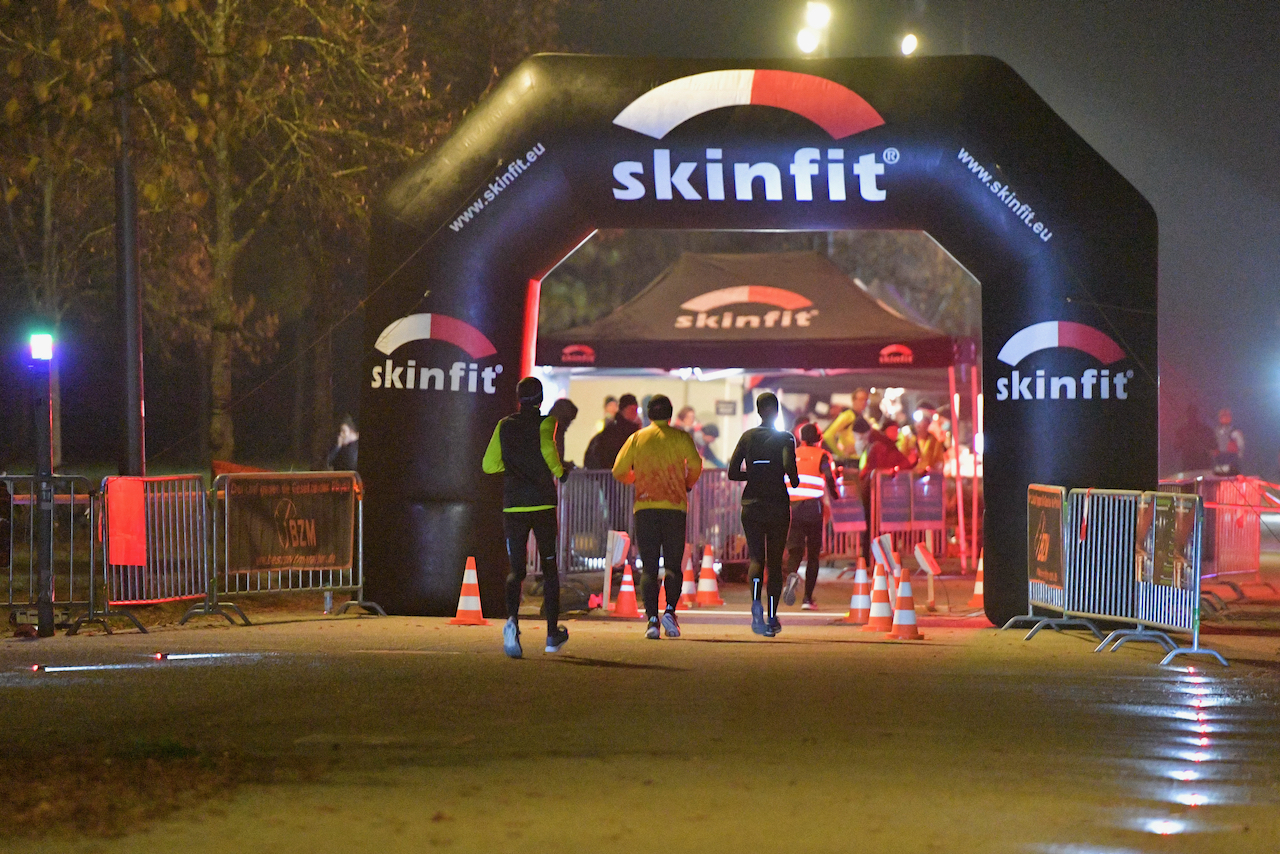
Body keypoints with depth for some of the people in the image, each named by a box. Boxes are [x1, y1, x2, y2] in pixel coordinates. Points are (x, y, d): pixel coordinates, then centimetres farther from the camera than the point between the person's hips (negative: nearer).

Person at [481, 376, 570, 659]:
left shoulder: (504, 426, 6)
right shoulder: (545, 422, -4)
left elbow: (489, 464, 5)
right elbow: (547, 447, -21)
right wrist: (559, 472, -2)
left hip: (513, 506, 2)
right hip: (543, 505, -2)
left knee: (516, 570, 1)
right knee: (549, 569, 13)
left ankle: (512, 619, -30)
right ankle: (553, 634, 21)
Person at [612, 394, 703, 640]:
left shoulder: (636, 438, 9)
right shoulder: (679, 437, 4)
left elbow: (618, 471, 4)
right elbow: (695, 463, -11)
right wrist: (688, 484, 9)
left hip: (645, 507, 1)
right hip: (674, 507, -1)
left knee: (649, 568, 2)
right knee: (673, 565, 6)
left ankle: (652, 619, -10)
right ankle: (670, 610, -15)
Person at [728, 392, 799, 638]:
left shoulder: (747, 437, 5)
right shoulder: (785, 438, -4)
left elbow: (732, 473, 2)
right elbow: (789, 465, -20)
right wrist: (794, 480, 1)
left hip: (751, 505, 1)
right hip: (778, 505, -1)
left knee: (756, 558, 1)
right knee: (775, 561, 11)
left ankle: (756, 600, -29)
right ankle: (772, 618, 13)